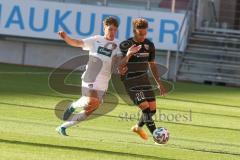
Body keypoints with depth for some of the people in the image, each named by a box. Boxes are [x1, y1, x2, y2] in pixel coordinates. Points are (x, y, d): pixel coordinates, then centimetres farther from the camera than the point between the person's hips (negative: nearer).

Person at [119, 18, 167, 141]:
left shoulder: (149, 45, 6)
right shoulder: (125, 45, -10)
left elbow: (152, 65, 17)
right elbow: (119, 67, -14)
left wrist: (159, 83, 16)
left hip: (144, 80, 6)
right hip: (130, 82, -6)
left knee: (152, 108, 3)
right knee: (145, 107, -17)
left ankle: (138, 127, 32)